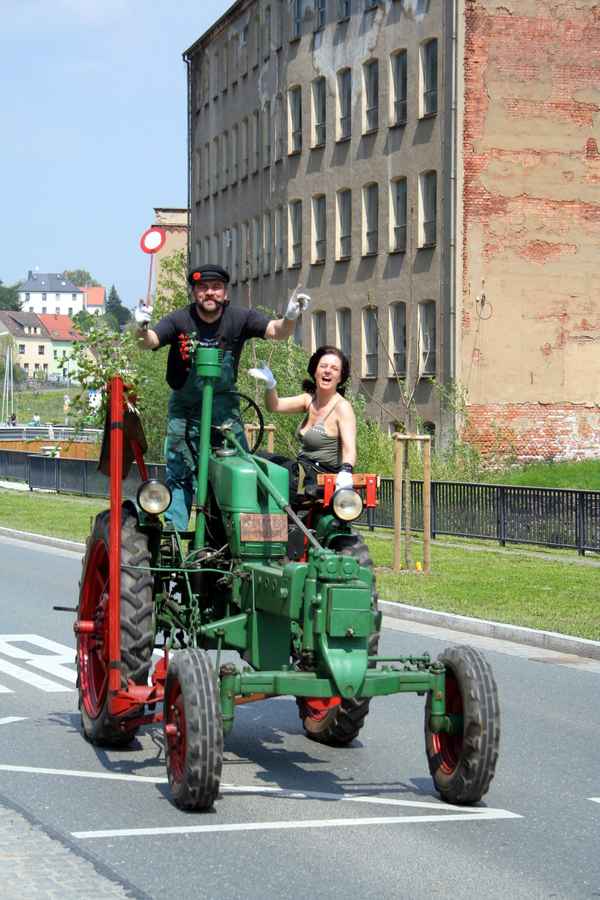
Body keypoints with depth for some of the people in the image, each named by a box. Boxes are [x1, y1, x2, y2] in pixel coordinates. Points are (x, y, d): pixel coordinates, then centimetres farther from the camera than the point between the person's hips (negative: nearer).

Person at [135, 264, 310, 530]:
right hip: (185, 406, 0)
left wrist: (289, 318, -44)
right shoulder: (180, 320, -13)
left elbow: (275, 331, -22)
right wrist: (143, 329, -49)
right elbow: (149, 342, -25)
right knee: (179, 474, 1)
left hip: (224, 404, 1)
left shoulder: (239, 318, -10)